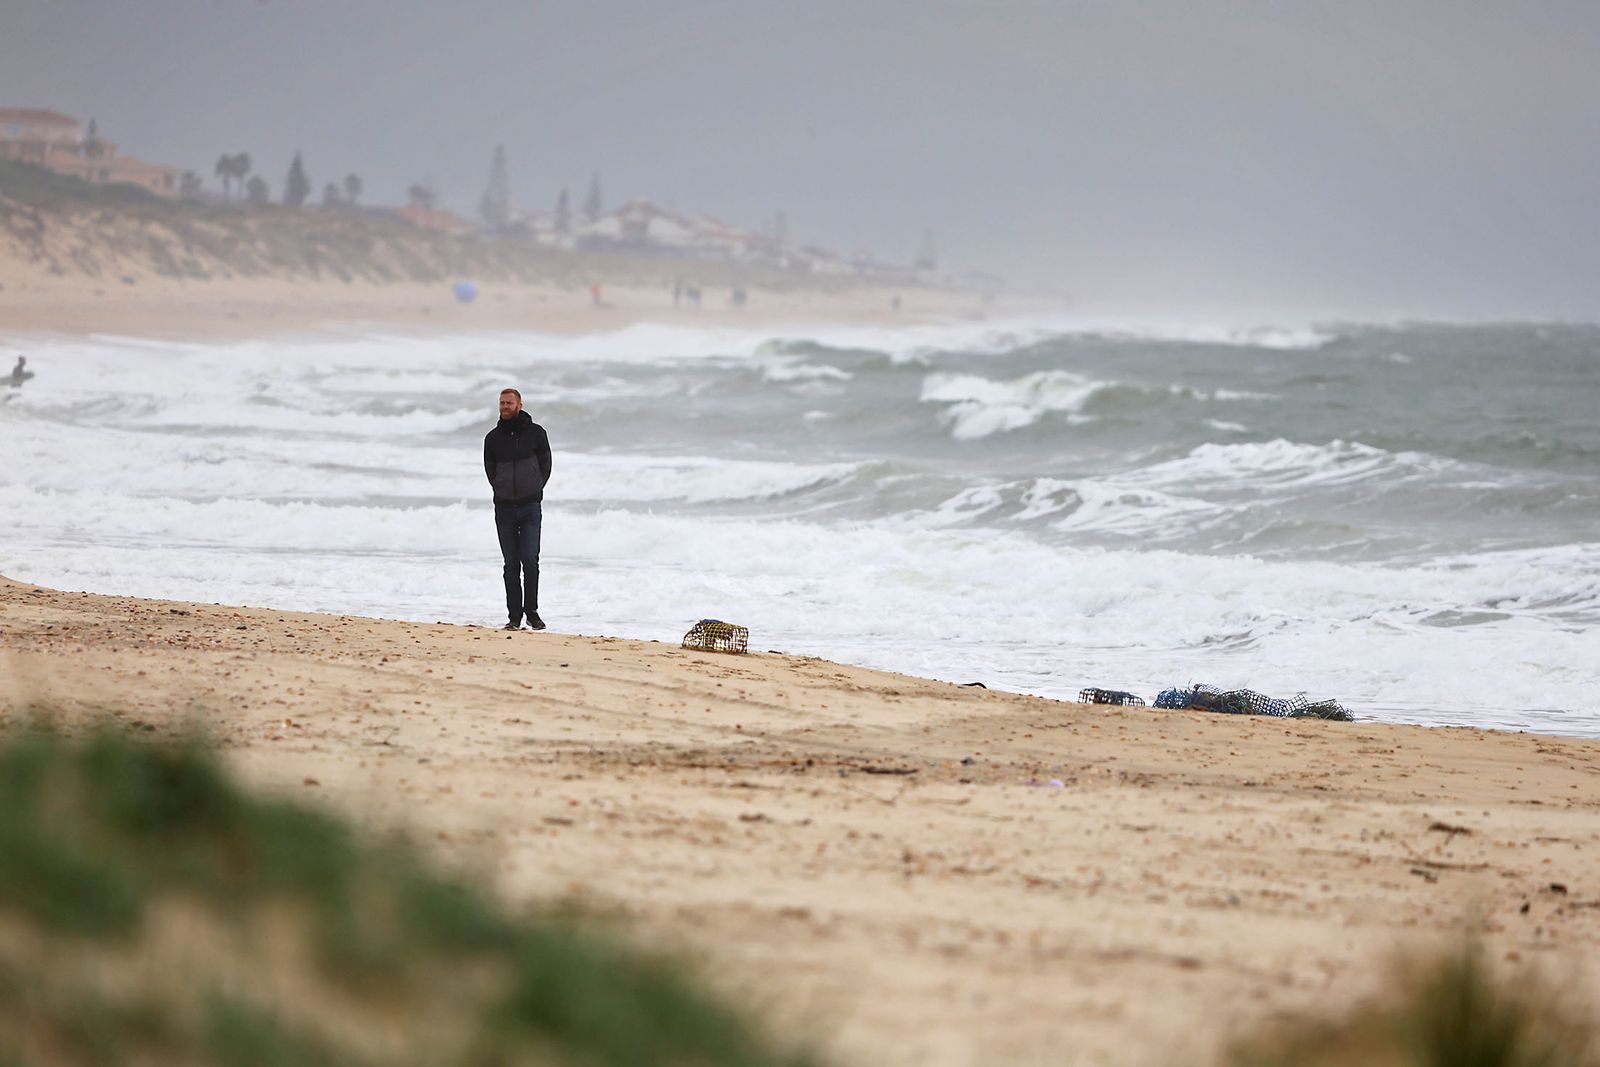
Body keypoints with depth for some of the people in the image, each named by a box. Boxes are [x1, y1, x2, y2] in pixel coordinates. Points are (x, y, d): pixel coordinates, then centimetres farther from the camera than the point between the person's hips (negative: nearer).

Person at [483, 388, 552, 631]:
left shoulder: (535, 433, 1)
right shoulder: (493, 438, 6)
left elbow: (545, 464, 7)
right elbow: (489, 469, 14)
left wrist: (535, 489, 3)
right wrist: (501, 489, 5)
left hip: (530, 505, -2)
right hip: (504, 508, 2)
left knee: (530, 560, -10)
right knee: (511, 564, 2)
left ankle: (532, 611, 3)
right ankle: (514, 616, 5)